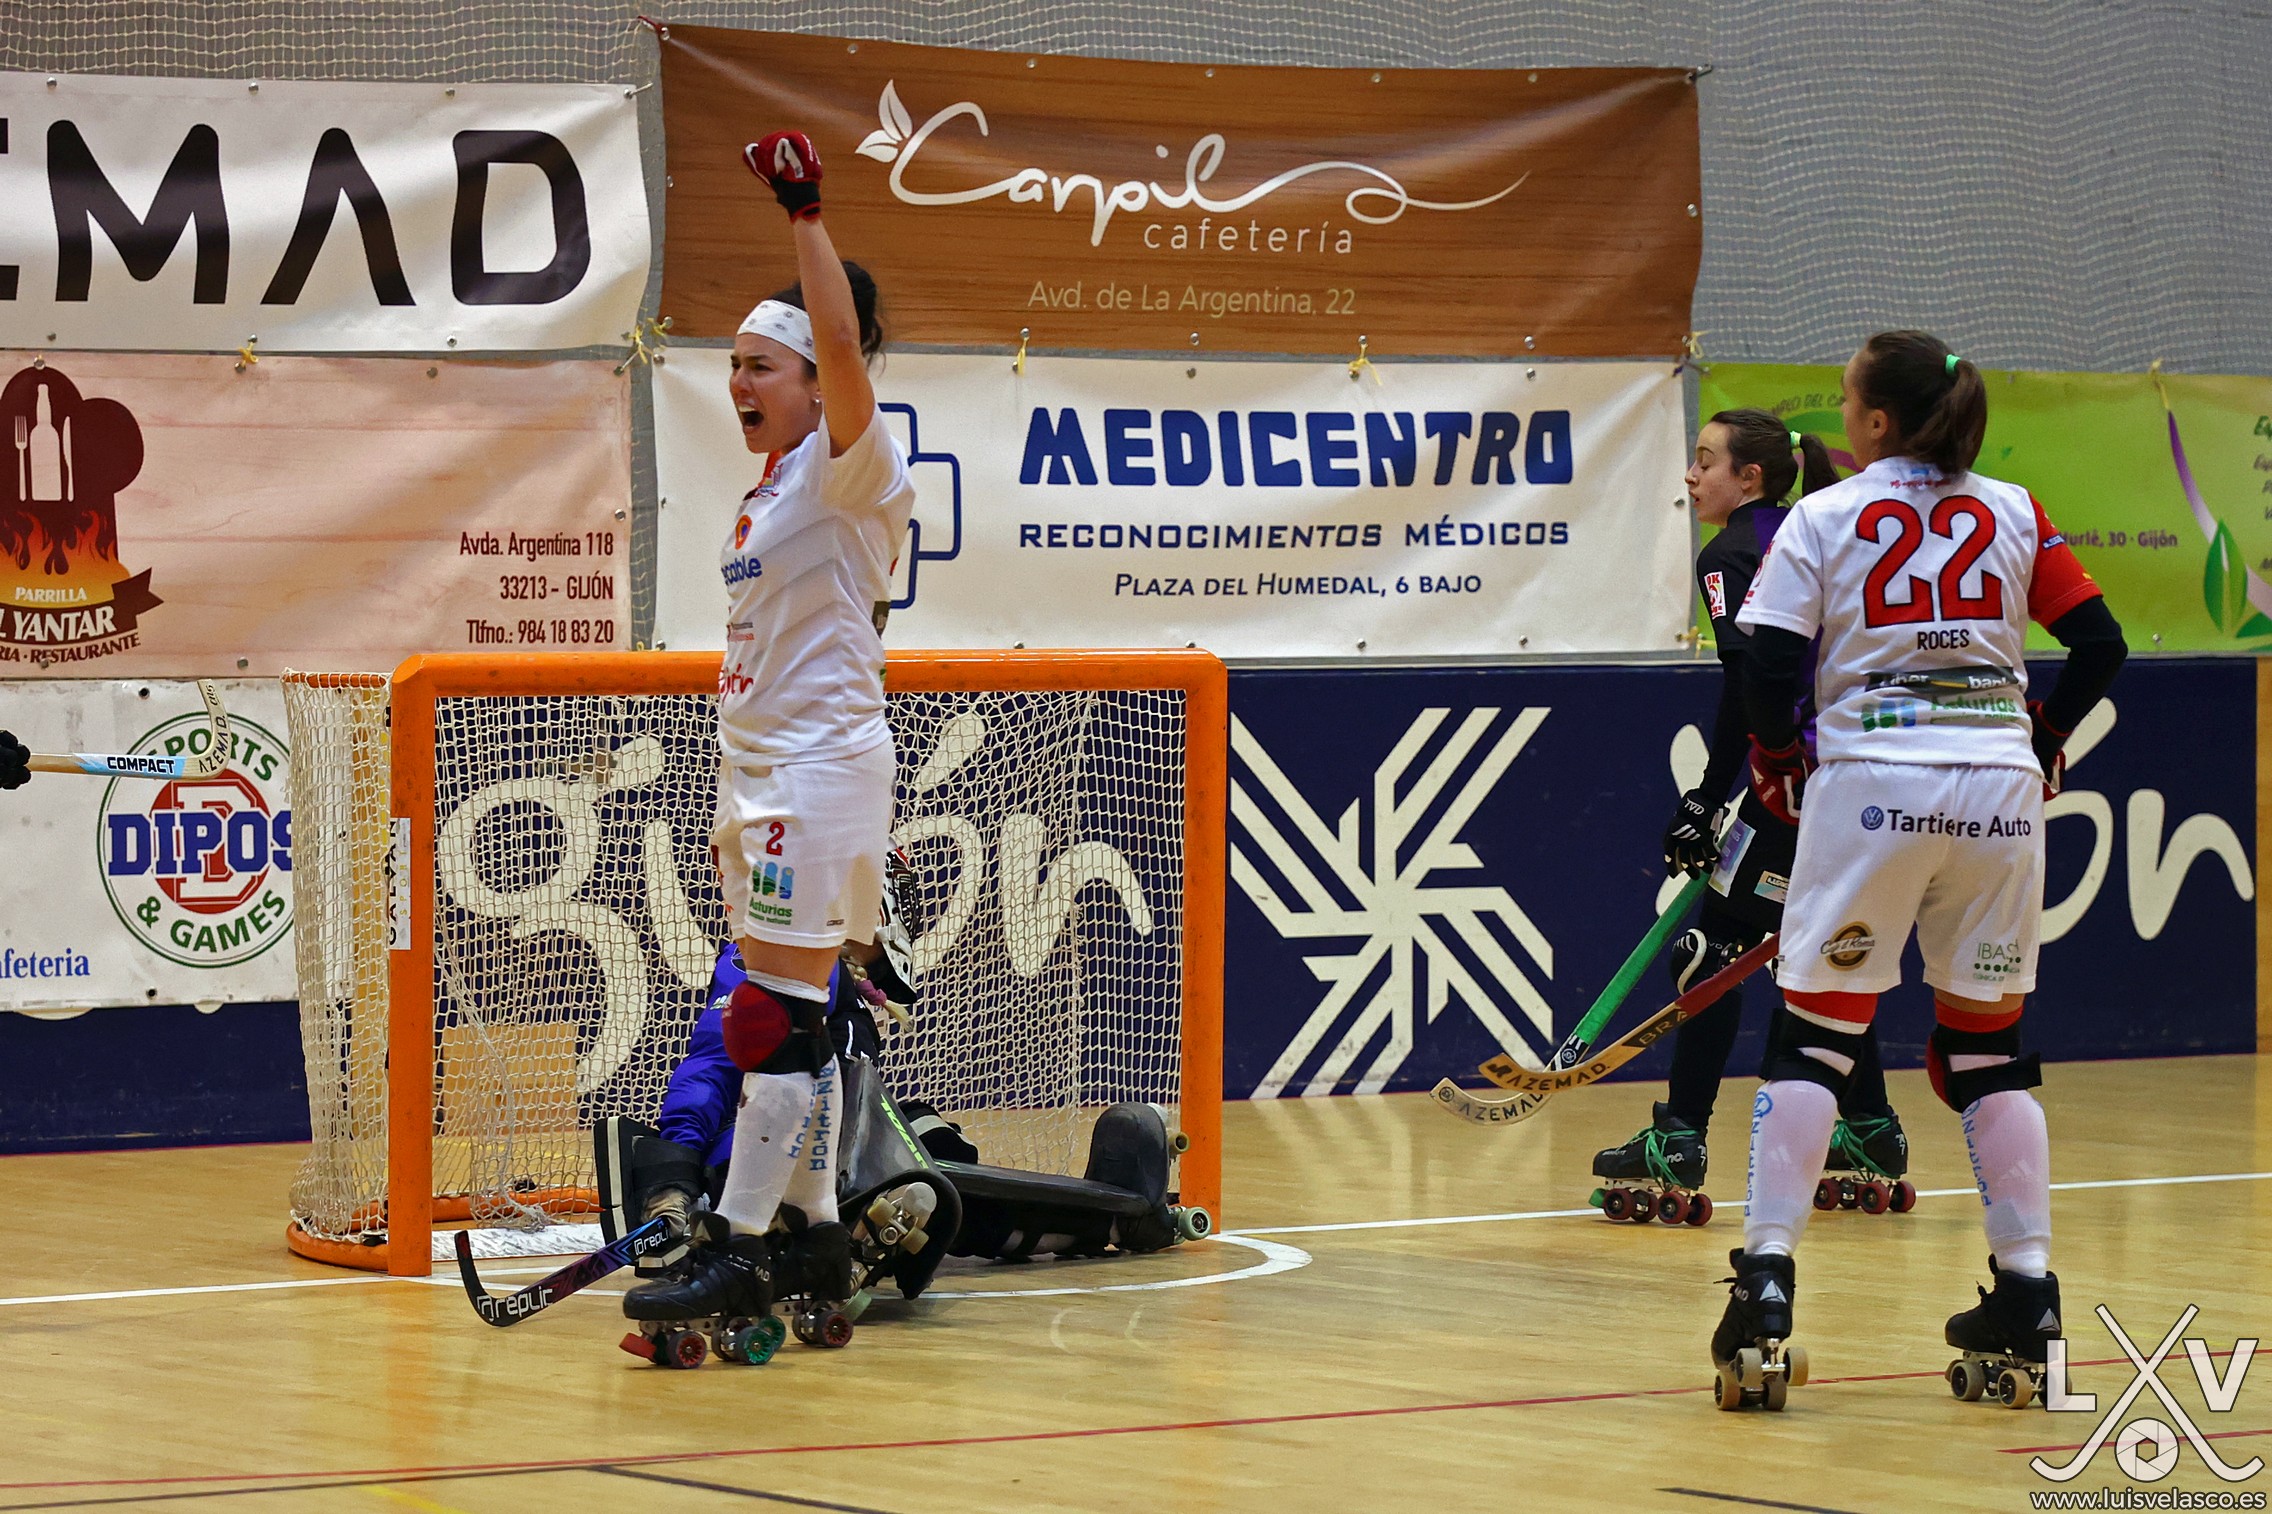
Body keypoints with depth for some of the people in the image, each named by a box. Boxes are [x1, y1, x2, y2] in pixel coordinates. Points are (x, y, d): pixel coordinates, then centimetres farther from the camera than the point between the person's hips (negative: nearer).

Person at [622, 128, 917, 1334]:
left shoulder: (848, 469, -8)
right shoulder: (767, 495, 17)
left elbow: (843, 345, -28)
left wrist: (805, 215, -29)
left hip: (820, 761, -9)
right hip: (757, 766, 9)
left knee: (776, 1015, -11)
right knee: (786, 1017, 9)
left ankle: (738, 1252, -13)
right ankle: (813, 1234, 14)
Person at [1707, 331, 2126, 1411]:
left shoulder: (1822, 519, 2)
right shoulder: (2014, 514, 9)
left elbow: (1770, 667, -6)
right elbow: (2098, 645, 5)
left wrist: (1778, 768, 10)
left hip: (1871, 784, -3)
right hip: (1999, 789, 3)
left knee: (1814, 1038, 4)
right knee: (1988, 1046, 12)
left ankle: (1764, 1289, -5)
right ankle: (2025, 1303, 11)